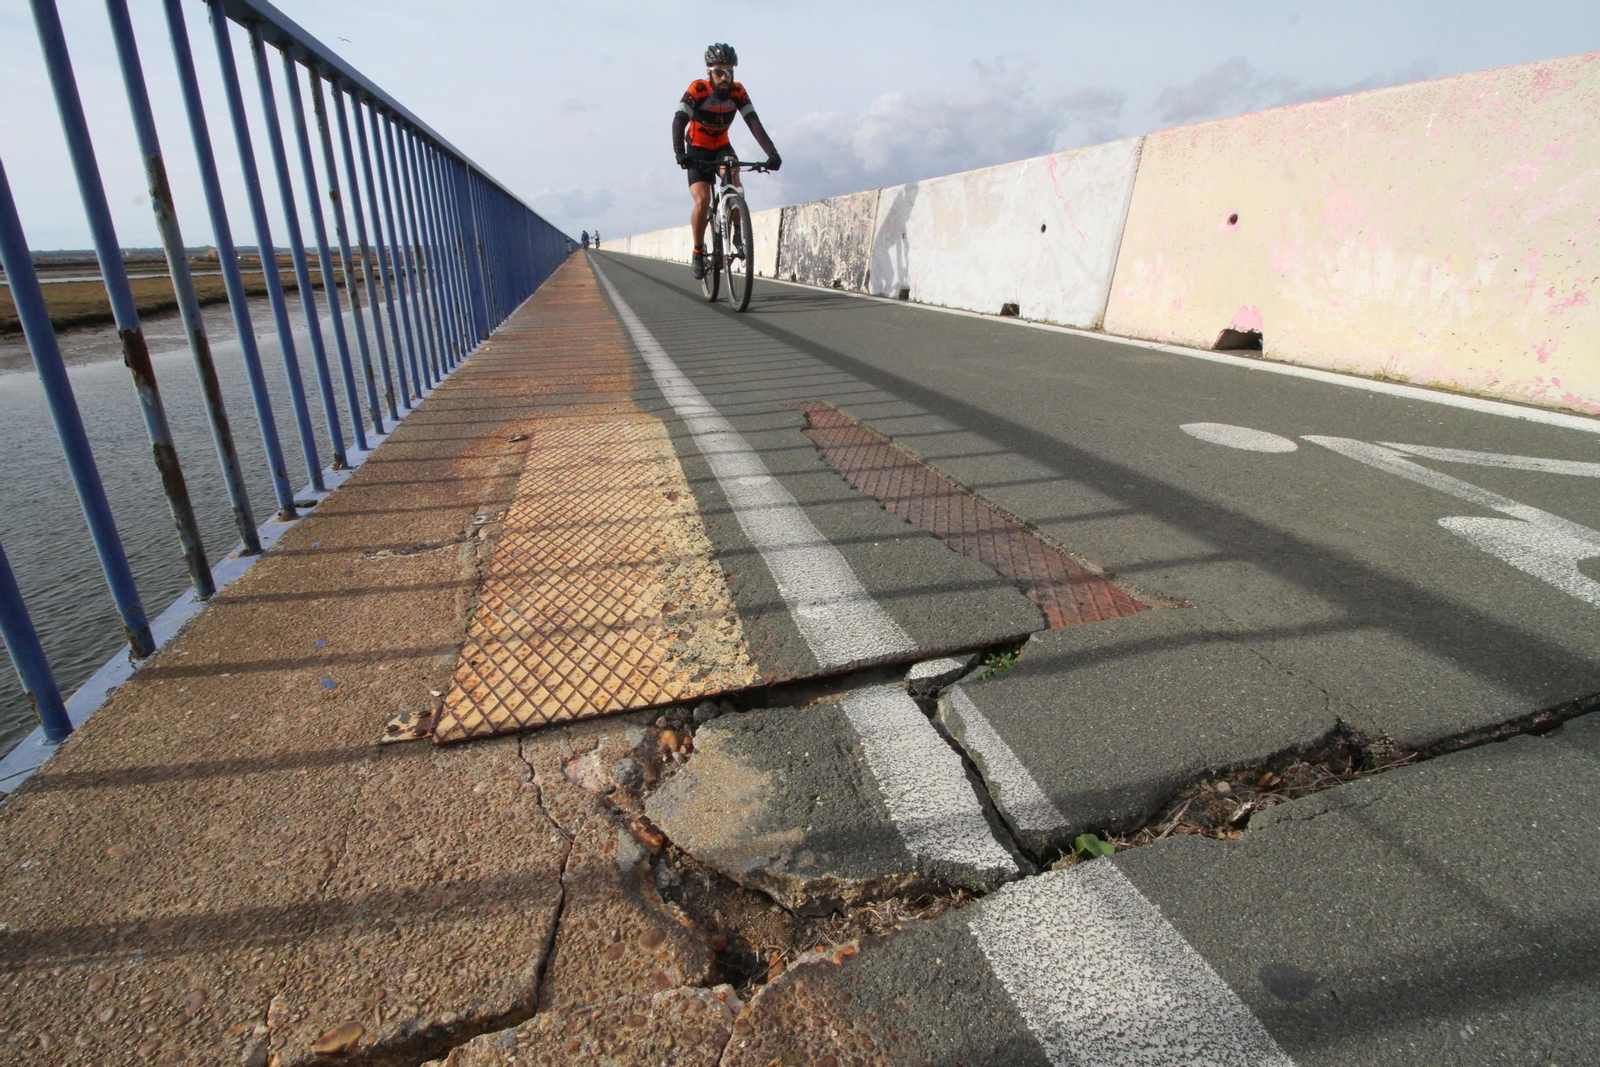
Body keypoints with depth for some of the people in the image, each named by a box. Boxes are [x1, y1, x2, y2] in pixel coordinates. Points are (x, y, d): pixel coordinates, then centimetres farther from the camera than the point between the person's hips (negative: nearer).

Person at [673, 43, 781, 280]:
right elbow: (679, 120, -31)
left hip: (722, 147, 2)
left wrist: (772, 153, -37)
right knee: (702, 201, -21)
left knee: (732, 174, -31)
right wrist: (679, 153, -49)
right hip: (698, 151, -2)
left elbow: (754, 123, -22)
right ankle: (698, 251, -2)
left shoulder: (737, 92, -13)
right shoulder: (697, 89, -21)